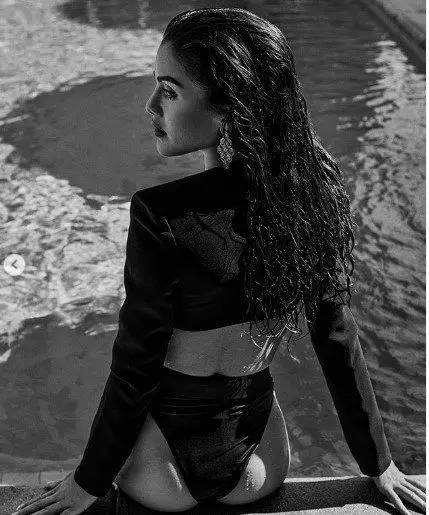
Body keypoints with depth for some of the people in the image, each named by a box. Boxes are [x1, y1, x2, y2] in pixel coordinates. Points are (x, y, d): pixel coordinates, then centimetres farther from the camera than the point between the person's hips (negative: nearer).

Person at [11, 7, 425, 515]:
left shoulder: (163, 216, -29)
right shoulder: (316, 185, -13)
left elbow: (135, 369, -19)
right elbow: (339, 338, -4)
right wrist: (378, 464, 9)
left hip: (167, 472, -3)